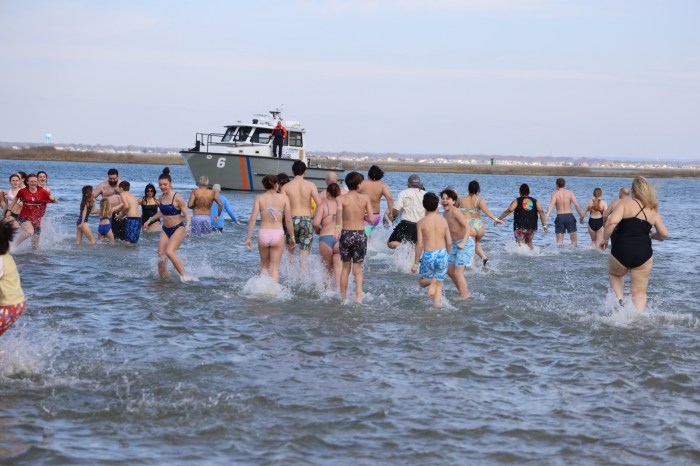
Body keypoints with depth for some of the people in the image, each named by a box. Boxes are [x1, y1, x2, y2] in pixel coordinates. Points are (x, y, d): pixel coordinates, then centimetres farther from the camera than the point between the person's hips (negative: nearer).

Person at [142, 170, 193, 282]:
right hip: (165, 230, 7)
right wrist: (150, 220, 31)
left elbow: (186, 214, -13)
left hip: (178, 229, -7)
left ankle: (184, 275, -23)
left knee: (169, 252, -25)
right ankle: (163, 277, 15)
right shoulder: (162, 197, 5)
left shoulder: (177, 198, -15)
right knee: (161, 255, 0)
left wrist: (187, 225, -31)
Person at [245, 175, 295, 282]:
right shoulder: (284, 198, 0)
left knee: (264, 265, 23)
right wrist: (292, 236, 10)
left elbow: (253, 218, -5)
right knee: (275, 267, 6)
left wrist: (248, 237, -1)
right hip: (278, 234, -1)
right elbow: (288, 220, -1)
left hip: (263, 234, 1)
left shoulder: (259, 198, 1)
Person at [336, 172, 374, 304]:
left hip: (346, 234, 0)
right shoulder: (365, 198, 0)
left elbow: (339, 209, -25)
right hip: (360, 234, 0)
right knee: (357, 269, 8)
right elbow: (371, 219, -5)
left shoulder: (341, 198, -2)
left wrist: (338, 226, -29)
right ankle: (358, 296, -10)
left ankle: (343, 298, 20)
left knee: (345, 267, 16)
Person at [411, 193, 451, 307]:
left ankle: (432, 282, -16)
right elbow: (449, 242, 2)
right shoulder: (443, 221, 1)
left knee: (422, 282, 16)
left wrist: (415, 263, -1)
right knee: (439, 285, 13)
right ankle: (436, 305, 1)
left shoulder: (421, 222, -5)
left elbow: (420, 244, -8)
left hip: (428, 255, -2)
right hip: (442, 254, 2)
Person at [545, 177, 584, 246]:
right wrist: (581, 216, -1)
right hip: (569, 216, 1)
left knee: (559, 241, 4)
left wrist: (547, 215, -29)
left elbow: (551, 204, -17)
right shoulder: (570, 193, 3)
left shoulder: (555, 194, 0)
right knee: (573, 239, 10)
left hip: (560, 217, 0)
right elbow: (576, 205, -6)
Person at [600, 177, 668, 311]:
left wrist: (604, 239, -6)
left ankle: (620, 300, 10)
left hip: (621, 252, -2)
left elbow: (612, 222, -20)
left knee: (615, 275, 30)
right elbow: (664, 234, 4)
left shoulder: (625, 203, -6)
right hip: (643, 254, 2)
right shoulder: (653, 211, 6)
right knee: (640, 292, 11)